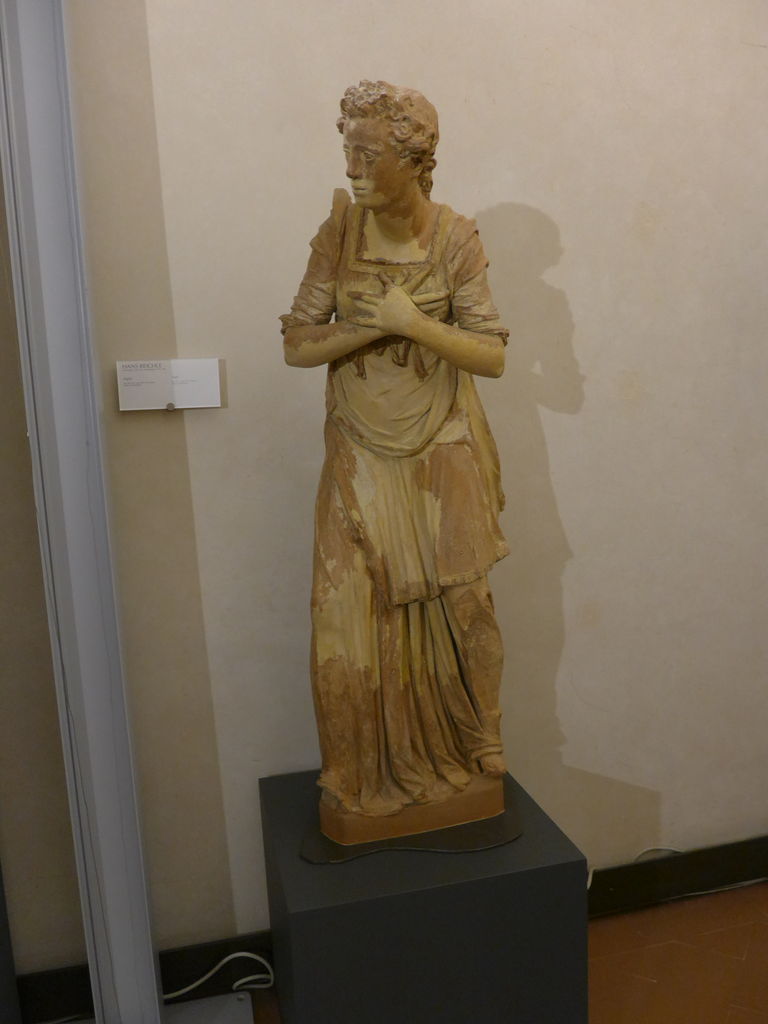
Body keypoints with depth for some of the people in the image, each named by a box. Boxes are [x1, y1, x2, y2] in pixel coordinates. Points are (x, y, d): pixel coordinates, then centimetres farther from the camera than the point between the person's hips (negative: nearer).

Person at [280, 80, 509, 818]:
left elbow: (491, 356, -8)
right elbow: (297, 345, -3)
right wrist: (372, 325, -17)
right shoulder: (339, 234, -2)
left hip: (443, 455, -1)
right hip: (364, 457, 1)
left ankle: (464, 756, 32)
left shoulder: (456, 240, -6)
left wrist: (411, 322, -20)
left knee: (454, 610, 9)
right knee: (354, 614, 2)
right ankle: (368, 776, 23)